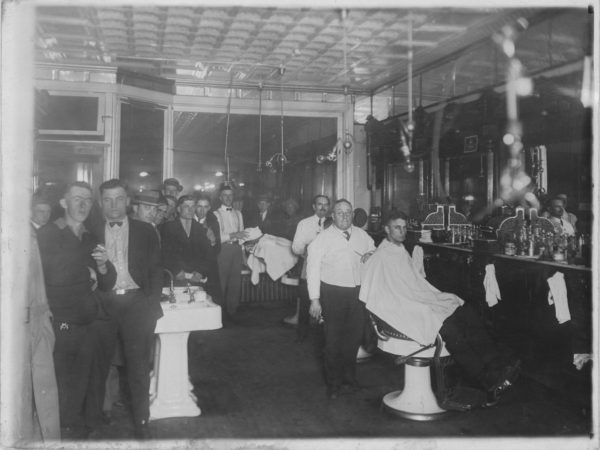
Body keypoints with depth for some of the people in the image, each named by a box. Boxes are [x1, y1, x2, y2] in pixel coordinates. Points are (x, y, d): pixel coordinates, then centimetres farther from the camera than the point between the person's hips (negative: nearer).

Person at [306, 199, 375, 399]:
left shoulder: (361, 234, 7)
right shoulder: (323, 238, -6)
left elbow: (373, 249, 24)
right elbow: (313, 269, -8)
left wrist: (371, 254, -2)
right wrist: (314, 299, -12)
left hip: (358, 292, 4)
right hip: (333, 293, -4)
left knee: (354, 336, 13)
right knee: (333, 339, 4)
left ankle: (349, 377, 33)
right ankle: (333, 383, 20)